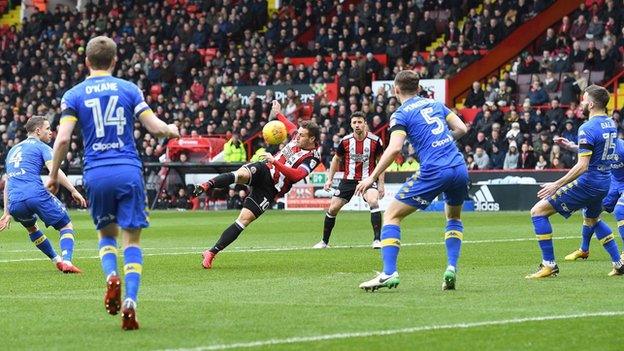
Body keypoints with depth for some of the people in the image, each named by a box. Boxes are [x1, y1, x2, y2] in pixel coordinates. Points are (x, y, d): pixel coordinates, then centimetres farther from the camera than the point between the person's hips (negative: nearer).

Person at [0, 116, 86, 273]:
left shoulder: (13, 150, 30)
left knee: (31, 227, 35)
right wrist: (73, 191, -13)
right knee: (66, 226, 8)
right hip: (36, 194, -6)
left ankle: (57, 260, 30)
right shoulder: (41, 147, 10)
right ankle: (66, 261, -15)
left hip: (15, 202, 6)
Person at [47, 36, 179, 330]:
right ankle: (129, 302, -13)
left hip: (96, 174, 1)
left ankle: (111, 276, -8)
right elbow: (155, 127, 0)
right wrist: (172, 130, 23)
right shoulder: (129, 89, 5)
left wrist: (53, 174, 6)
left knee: (106, 234, 21)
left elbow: (63, 138, -6)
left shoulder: (73, 95, 4)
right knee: (132, 239, 3)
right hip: (129, 172, -1)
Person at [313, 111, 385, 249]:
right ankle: (324, 241, 18)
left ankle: (377, 240, -24)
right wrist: (330, 179, 8)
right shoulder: (345, 141, -4)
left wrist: (381, 183, -2)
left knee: (373, 202, -29)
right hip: (348, 180, 2)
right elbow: (336, 159, 12)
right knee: (333, 208, -1)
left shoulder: (375, 141, -9)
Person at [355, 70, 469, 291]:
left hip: (433, 172, -5)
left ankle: (389, 273, -9)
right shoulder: (435, 104, 18)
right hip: (459, 168, 5)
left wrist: (372, 177, -7)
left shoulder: (401, 115, 2)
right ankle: (452, 268, 13)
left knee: (391, 216, 5)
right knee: (453, 217, 31)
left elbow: (394, 148, -12)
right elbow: (461, 128, 13)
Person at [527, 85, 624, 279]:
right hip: (603, 184, 9)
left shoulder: (588, 129, -19)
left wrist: (556, 185, -21)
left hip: (587, 182, -9)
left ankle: (549, 265, -6)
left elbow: (582, 166, -24)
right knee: (592, 220, 36)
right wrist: (570, 146, 20)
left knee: (538, 211, -4)